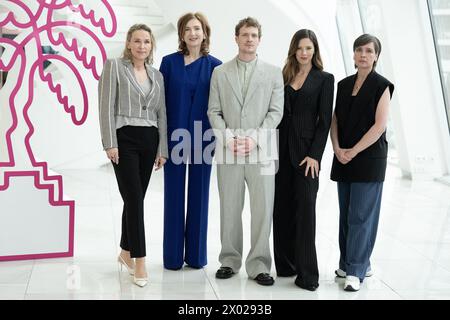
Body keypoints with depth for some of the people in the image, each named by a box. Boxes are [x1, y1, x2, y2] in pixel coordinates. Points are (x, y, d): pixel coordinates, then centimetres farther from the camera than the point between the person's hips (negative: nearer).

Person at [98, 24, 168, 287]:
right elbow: (107, 107, -7)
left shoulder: (157, 75, 13)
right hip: (125, 138, -5)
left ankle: (126, 252, 26)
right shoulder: (115, 66, -1)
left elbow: (161, 114, 13)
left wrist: (162, 149, 8)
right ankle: (140, 261, -5)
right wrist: (110, 143, -14)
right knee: (135, 199, -10)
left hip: (149, 140, 5)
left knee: (136, 198, 10)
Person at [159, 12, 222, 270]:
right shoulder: (169, 62, 2)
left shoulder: (214, 65, 3)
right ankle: (173, 255, 15)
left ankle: (196, 254, 19)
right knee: (174, 195, 5)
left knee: (199, 194, 7)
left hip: (202, 138, 0)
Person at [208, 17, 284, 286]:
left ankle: (258, 264, 8)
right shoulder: (220, 72, 10)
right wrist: (228, 138, -9)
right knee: (230, 209, 6)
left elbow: (276, 112, 1)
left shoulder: (273, 72, 8)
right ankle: (230, 260, 18)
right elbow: (214, 112, 6)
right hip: (228, 150, 1)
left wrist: (255, 138, -11)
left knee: (263, 209, -2)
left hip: (261, 150, -1)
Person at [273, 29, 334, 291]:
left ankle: (307, 273, 0)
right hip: (282, 149, 4)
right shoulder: (284, 77, 12)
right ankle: (285, 264, 17)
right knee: (282, 208, 7)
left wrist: (314, 155, -12)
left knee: (305, 209, -5)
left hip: (306, 150, -4)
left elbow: (325, 120, -3)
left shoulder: (325, 79, 2)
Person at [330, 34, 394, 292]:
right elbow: (335, 120, 10)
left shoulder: (381, 85, -5)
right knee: (346, 214, 9)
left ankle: (355, 271, 1)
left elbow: (380, 125, -11)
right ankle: (360, 263, 21)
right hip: (344, 159, 6)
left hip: (369, 158, -6)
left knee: (360, 215, -5)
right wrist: (338, 149, -5)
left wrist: (354, 151, -13)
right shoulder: (344, 84, 12)